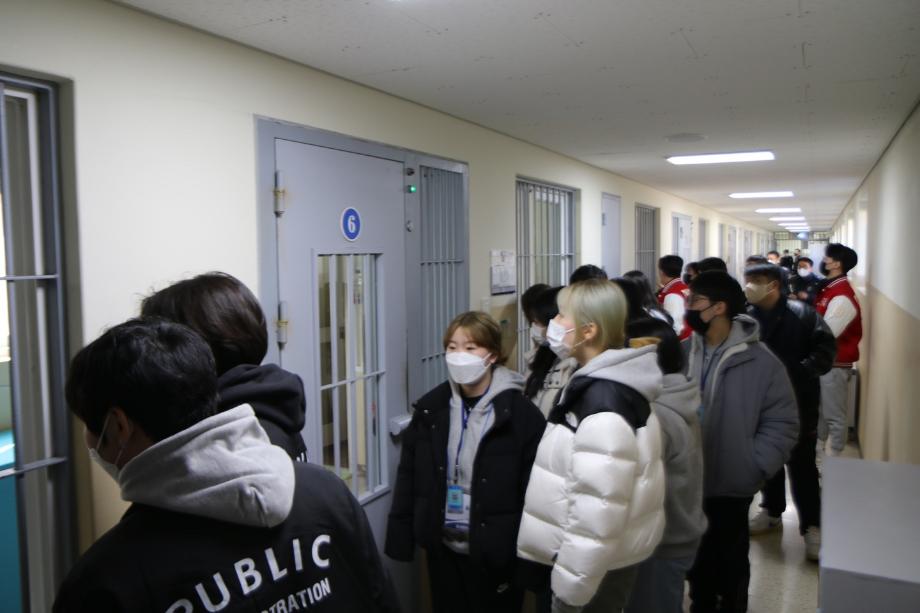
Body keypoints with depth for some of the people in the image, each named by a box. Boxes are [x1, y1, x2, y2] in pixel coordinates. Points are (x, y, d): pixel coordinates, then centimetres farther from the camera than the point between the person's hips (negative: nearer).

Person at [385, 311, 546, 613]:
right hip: (443, 546, 4)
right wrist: (400, 535, 1)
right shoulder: (431, 407, -1)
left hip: (496, 552, -4)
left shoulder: (519, 413, -14)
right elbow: (409, 473, 4)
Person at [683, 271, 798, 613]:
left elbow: (782, 424, -10)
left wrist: (754, 469, -17)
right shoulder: (681, 354, -3)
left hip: (731, 487, -4)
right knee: (695, 558, 24)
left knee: (730, 564, 17)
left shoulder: (762, 362, -14)